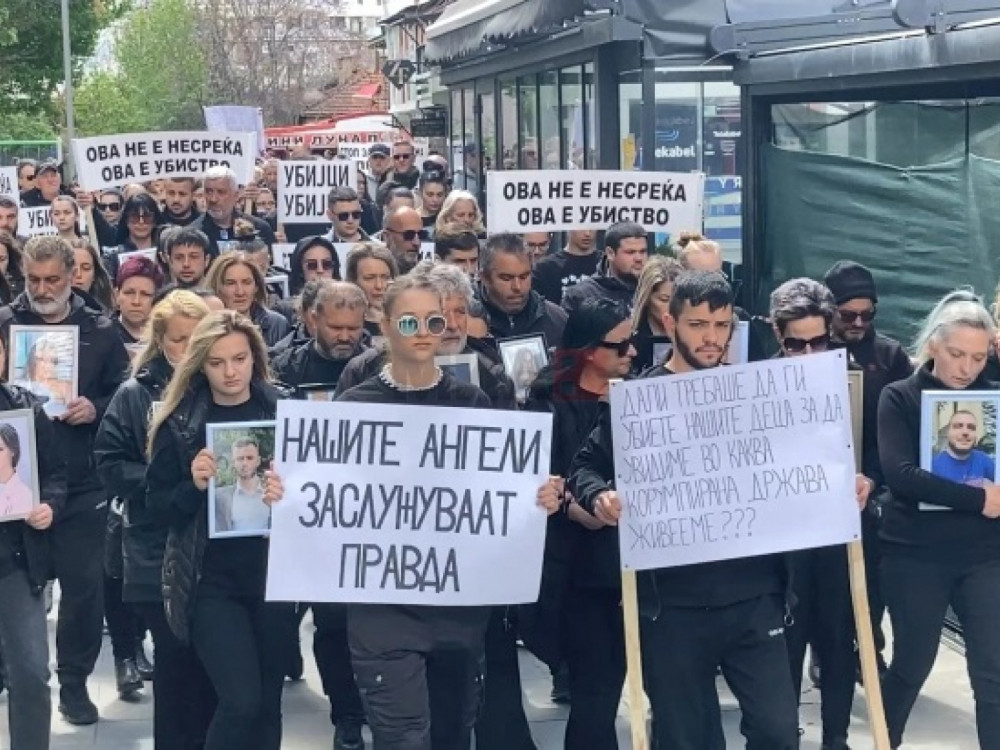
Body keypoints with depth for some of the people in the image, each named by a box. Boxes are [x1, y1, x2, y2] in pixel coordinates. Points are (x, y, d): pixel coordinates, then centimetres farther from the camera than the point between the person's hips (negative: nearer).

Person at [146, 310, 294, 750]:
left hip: (273, 573, 2)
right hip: (210, 580, -2)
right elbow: (157, 504, 1)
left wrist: (290, 494, -18)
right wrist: (194, 485, -18)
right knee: (240, 702, -12)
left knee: (268, 702, 10)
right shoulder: (179, 423, -2)